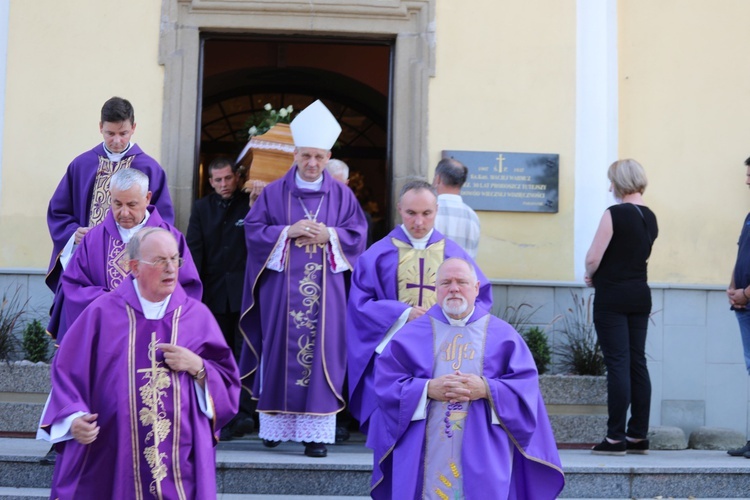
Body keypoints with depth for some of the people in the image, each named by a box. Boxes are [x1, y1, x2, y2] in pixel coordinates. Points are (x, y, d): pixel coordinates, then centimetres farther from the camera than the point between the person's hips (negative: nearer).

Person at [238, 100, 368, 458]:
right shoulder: (273, 193, 6)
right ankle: (275, 424, 12)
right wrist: (287, 232, -13)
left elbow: (358, 236, 6)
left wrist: (329, 235, -11)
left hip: (325, 292, 0)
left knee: (322, 354, -3)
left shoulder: (342, 195, 8)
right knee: (280, 353, 2)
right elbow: (253, 231, 1)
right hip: (281, 288, 0)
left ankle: (316, 431, -1)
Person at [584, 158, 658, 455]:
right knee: (637, 363, 9)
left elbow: (593, 257, -17)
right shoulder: (650, 218, 10)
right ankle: (639, 436, 13)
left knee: (618, 364, -6)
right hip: (640, 295, 7)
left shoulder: (614, 214, -14)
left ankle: (616, 438, -3)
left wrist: (591, 275, 4)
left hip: (612, 297, -7)